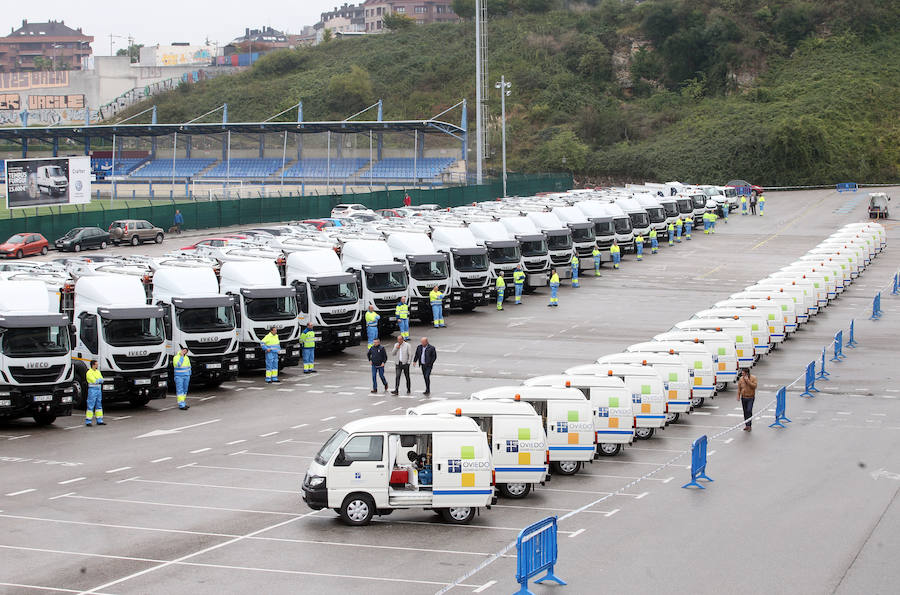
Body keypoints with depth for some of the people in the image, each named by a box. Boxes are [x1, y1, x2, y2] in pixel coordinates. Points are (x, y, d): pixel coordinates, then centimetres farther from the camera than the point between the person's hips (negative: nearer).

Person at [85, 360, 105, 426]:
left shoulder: (98, 372, 13)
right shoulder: (89, 373, -10)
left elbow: (102, 380, 5)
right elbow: (94, 381, -19)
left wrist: (97, 380, -12)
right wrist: (99, 380, -2)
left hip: (99, 389, 7)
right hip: (92, 389, -7)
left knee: (99, 405, 9)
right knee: (90, 406, -7)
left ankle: (99, 421, 14)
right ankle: (88, 422, -5)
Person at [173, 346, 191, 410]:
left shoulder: (187, 358, 12)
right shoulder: (176, 357, -6)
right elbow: (178, 364, -21)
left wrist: (189, 375, 15)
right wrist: (181, 357, -17)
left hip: (186, 376, 6)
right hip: (179, 376, -6)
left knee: (185, 390, 9)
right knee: (180, 390, -9)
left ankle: (183, 403, 16)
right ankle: (181, 405, -13)